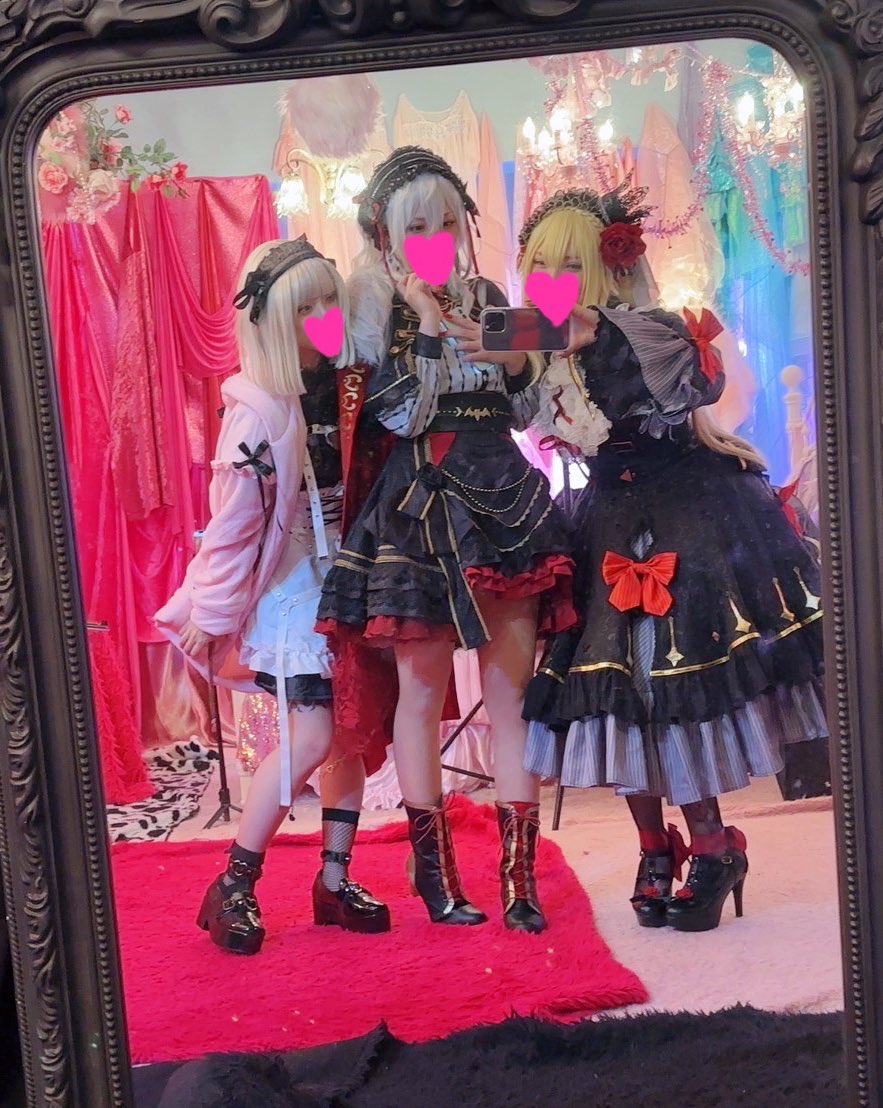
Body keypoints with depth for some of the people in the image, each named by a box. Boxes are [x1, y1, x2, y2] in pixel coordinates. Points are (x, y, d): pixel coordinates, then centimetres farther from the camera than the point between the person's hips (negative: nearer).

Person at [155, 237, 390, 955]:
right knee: (309, 738, -9)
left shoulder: (345, 391, 2)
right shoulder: (258, 413, -15)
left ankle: (335, 880, 20)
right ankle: (232, 888, 7)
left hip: (349, 586, 6)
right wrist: (210, 614, -10)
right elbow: (233, 522, -14)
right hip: (290, 594, -6)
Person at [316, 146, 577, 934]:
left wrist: (516, 362, -4)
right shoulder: (375, 309, 2)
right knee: (422, 692, 4)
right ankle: (435, 874, 19)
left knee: (511, 690, 1)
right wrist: (426, 322, -11)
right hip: (421, 511, -3)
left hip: (505, 500, 4)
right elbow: (402, 414, -10)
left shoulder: (487, 298, 13)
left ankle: (521, 877, 9)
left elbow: (525, 411, 15)